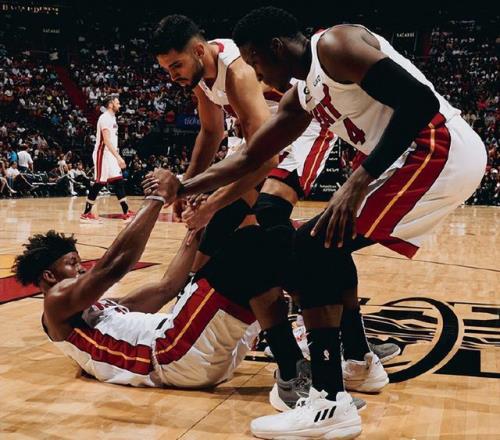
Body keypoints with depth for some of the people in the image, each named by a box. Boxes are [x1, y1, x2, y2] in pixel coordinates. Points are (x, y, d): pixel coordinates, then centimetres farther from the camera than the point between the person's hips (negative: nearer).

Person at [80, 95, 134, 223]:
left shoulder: (112, 117, 16)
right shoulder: (105, 118, -15)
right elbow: (107, 140, -24)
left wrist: (117, 156, 20)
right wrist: (118, 157, -29)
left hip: (111, 155, 10)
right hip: (103, 154, -10)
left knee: (119, 181, 7)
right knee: (99, 183, -7)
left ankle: (126, 212, 9)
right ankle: (86, 214, 0)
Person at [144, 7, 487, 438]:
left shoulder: (336, 45, -11)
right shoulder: (301, 97, 17)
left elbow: (420, 100, -21)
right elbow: (250, 157, 24)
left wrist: (360, 179, -25)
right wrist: (184, 188, 19)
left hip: (440, 148, -10)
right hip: (436, 157, 10)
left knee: (313, 245, -14)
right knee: (331, 241, 23)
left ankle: (330, 405, -16)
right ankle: (359, 360, 32)